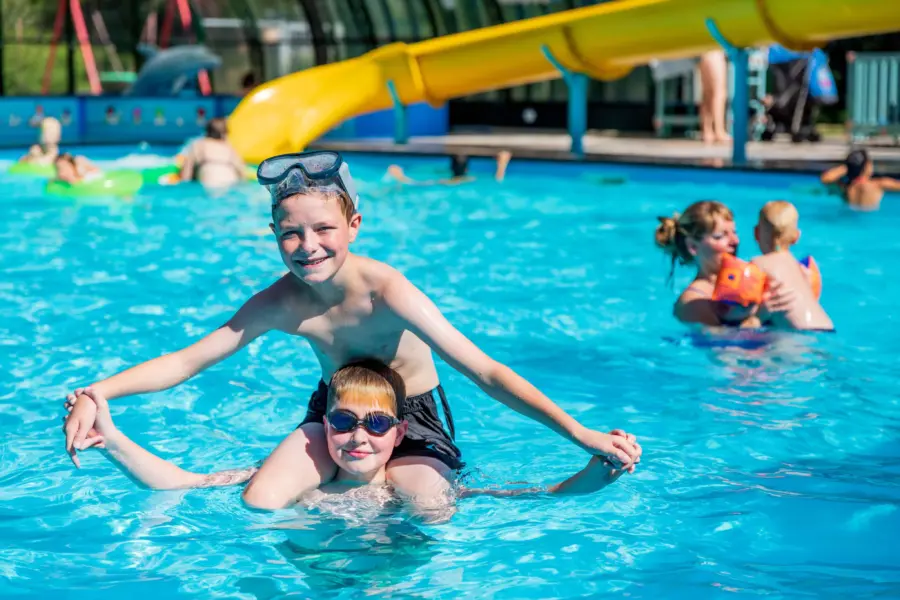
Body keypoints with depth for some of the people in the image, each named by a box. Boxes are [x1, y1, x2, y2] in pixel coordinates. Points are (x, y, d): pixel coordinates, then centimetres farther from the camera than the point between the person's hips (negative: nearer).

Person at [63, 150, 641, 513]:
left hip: (413, 417, -3)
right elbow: (185, 362, -15)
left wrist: (583, 435, -44)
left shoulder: (386, 291, -33)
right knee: (259, 504, -18)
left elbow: (487, 373, -36)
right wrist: (93, 395, -29)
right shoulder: (280, 303, -20)